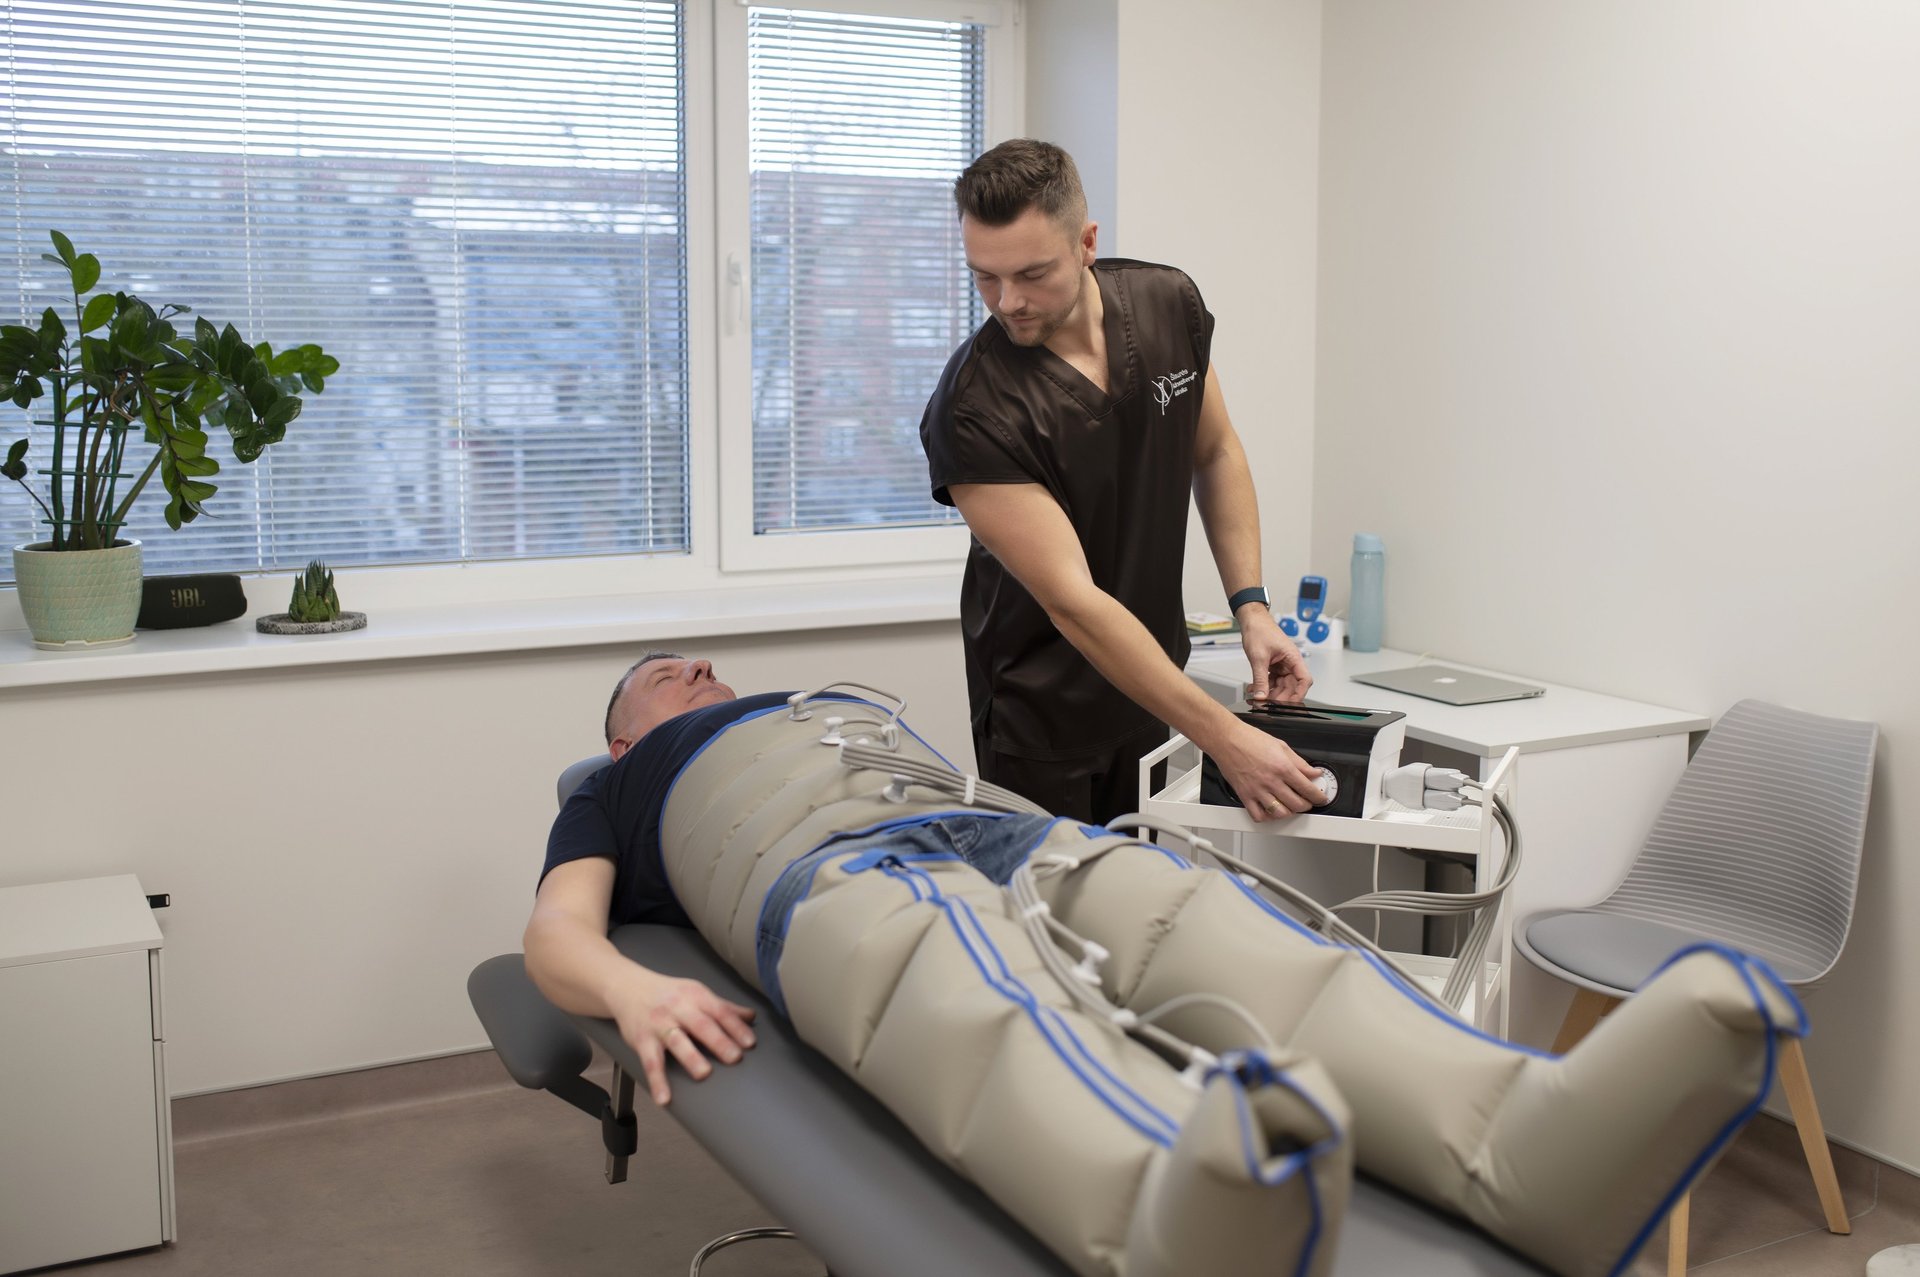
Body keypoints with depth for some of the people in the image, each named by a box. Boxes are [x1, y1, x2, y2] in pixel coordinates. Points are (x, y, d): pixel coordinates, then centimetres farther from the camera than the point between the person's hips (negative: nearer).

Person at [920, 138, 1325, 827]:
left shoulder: (1169, 304, -8)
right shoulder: (969, 411, -25)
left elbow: (1215, 453, 9)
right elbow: (1072, 602, -28)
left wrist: (1250, 605, -3)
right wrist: (1225, 739, -32)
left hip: (1156, 673, 5)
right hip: (1044, 711, -4)